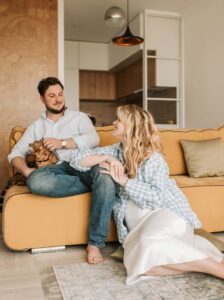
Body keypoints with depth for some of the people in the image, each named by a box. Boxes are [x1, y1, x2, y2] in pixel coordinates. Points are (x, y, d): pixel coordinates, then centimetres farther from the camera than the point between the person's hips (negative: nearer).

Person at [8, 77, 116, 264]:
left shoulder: (79, 117, 19)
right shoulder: (36, 126, 25)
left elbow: (94, 139, 0)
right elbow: (15, 153, 15)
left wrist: (62, 143, -9)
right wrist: (26, 170, -8)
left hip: (82, 164, -1)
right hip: (59, 169, 1)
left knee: (107, 179, -37)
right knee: (35, 181, -36)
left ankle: (95, 243, -26)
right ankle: (94, 185, -19)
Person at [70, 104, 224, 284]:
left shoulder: (153, 158, -6)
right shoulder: (116, 151, 11)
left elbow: (157, 197, -17)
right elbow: (77, 159, 7)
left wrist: (123, 180, -16)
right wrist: (106, 158, -9)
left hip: (167, 214, -4)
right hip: (139, 227, 5)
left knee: (150, 242, -37)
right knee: (140, 257, -28)